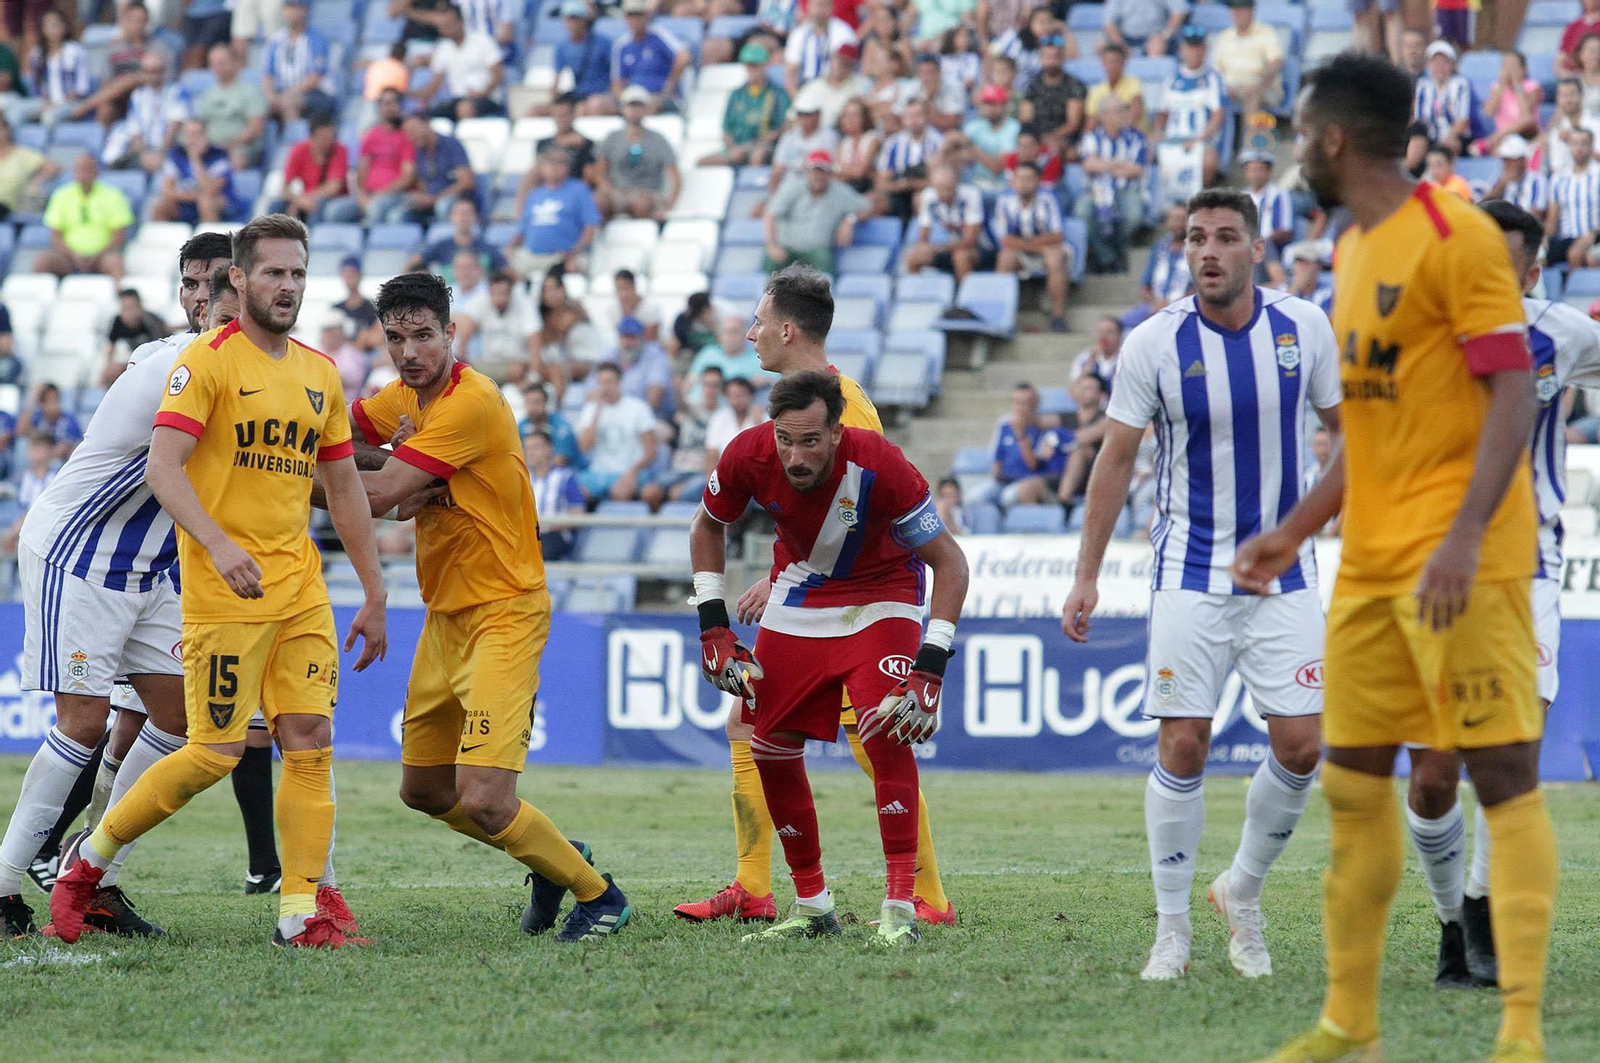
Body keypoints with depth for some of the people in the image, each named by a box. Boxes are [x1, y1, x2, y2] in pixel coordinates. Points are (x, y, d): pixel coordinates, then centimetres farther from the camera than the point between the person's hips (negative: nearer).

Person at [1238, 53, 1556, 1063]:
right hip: (1371, 561, 9)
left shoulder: (1457, 237, -10)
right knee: (1353, 784, 8)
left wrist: (1465, 535, -25)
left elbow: (1514, 395, -16)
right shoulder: (1355, 253, 16)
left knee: (1504, 771, -9)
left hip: (1460, 559, -9)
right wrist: (1293, 533, 21)